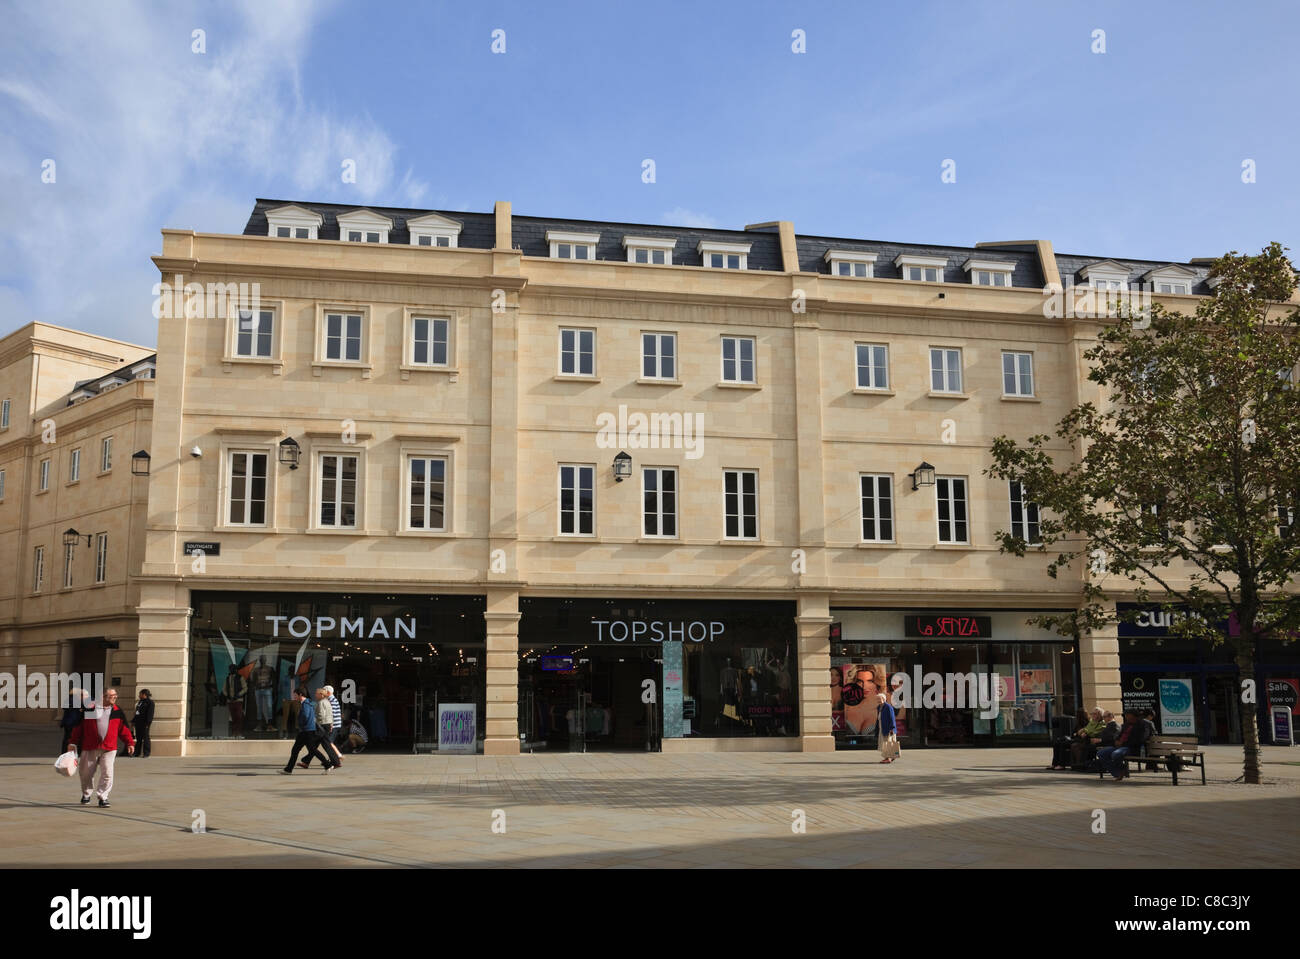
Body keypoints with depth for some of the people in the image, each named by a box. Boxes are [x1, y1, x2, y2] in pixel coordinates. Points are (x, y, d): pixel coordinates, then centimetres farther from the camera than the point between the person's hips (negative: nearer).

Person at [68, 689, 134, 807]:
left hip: (109, 749, 1)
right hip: (90, 748, -1)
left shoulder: (117, 712, 8)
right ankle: (86, 795, 34)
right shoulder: (89, 709, 0)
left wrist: (130, 743, 6)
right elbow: (78, 727, 5)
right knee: (86, 773, 10)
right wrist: (73, 743, 4)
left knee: (107, 773, -9)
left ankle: (103, 798, 3)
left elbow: (124, 728, 12)